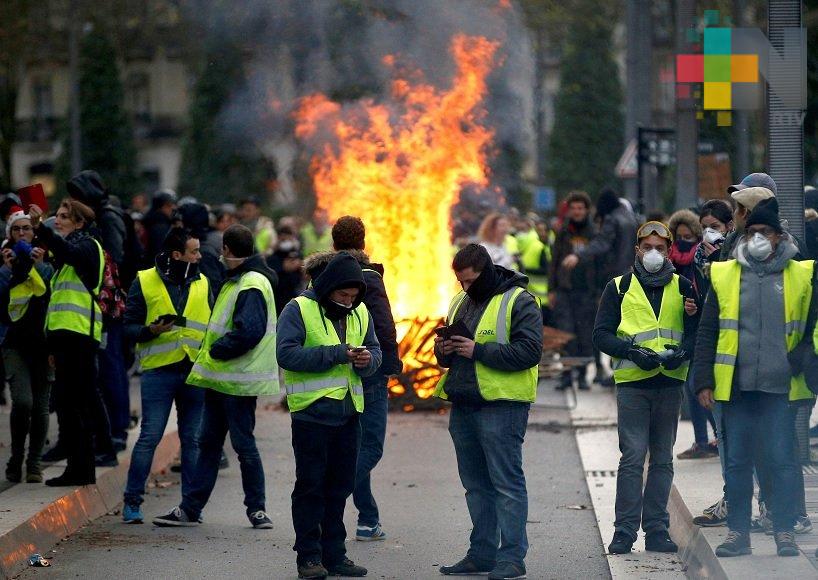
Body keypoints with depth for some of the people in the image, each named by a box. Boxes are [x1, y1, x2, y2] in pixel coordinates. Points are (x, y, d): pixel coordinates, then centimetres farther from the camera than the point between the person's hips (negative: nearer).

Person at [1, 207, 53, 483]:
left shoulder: (46, 267, 8)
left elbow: (52, 294, -8)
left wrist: (38, 267, -16)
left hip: (42, 343, 1)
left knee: (41, 406, 0)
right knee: (22, 401, -18)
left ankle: (34, 463, 13)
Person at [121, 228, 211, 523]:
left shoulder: (202, 283, 13)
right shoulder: (145, 282, 1)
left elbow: (212, 325, 20)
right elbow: (129, 327, 1)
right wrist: (151, 330, -18)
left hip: (195, 370, 4)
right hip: (158, 369, -4)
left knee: (192, 439, 6)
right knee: (150, 436, -6)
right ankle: (132, 502, 1)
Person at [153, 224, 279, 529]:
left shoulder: (252, 285, -16)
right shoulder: (236, 281, 16)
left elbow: (249, 332, -26)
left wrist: (215, 350, -15)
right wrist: (211, 352, 10)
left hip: (239, 379, -10)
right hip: (220, 377, 10)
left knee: (243, 444, -2)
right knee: (208, 443, 11)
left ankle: (257, 509, 8)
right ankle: (189, 509, 15)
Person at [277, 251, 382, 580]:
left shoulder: (360, 313, 11)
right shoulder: (299, 310, -8)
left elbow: (375, 351, 17)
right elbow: (287, 354, -18)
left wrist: (367, 360, -8)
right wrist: (336, 354, -21)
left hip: (348, 413, 6)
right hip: (312, 413, -6)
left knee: (340, 487, 10)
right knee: (310, 487, -1)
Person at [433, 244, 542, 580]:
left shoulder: (518, 302, -7)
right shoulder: (461, 302, 18)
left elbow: (529, 351, -17)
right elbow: (449, 357, 27)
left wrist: (478, 351, -20)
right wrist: (443, 350, 2)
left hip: (502, 405, -8)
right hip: (463, 405, 8)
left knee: (507, 482, -7)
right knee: (476, 484, 13)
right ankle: (482, 553, 20)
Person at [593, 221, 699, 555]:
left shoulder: (683, 287, 12)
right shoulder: (619, 287, 8)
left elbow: (699, 332, 9)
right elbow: (601, 335, 3)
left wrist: (683, 351, -12)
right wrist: (632, 351, -13)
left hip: (670, 382, 3)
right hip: (632, 382, -2)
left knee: (662, 458, 6)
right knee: (632, 457, -8)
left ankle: (657, 530, 11)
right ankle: (624, 532, -7)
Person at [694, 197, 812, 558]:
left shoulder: (801, 276, 5)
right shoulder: (724, 276, 7)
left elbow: (810, 332, 11)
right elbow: (707, 333, 8)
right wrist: (704, 382, 2)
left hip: (780, 386, -2)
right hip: (735, 385, 2)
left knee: (781, 459, -2)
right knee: (737, 461, 6)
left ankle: (785, 533, 5)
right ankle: (738, 533, 13)